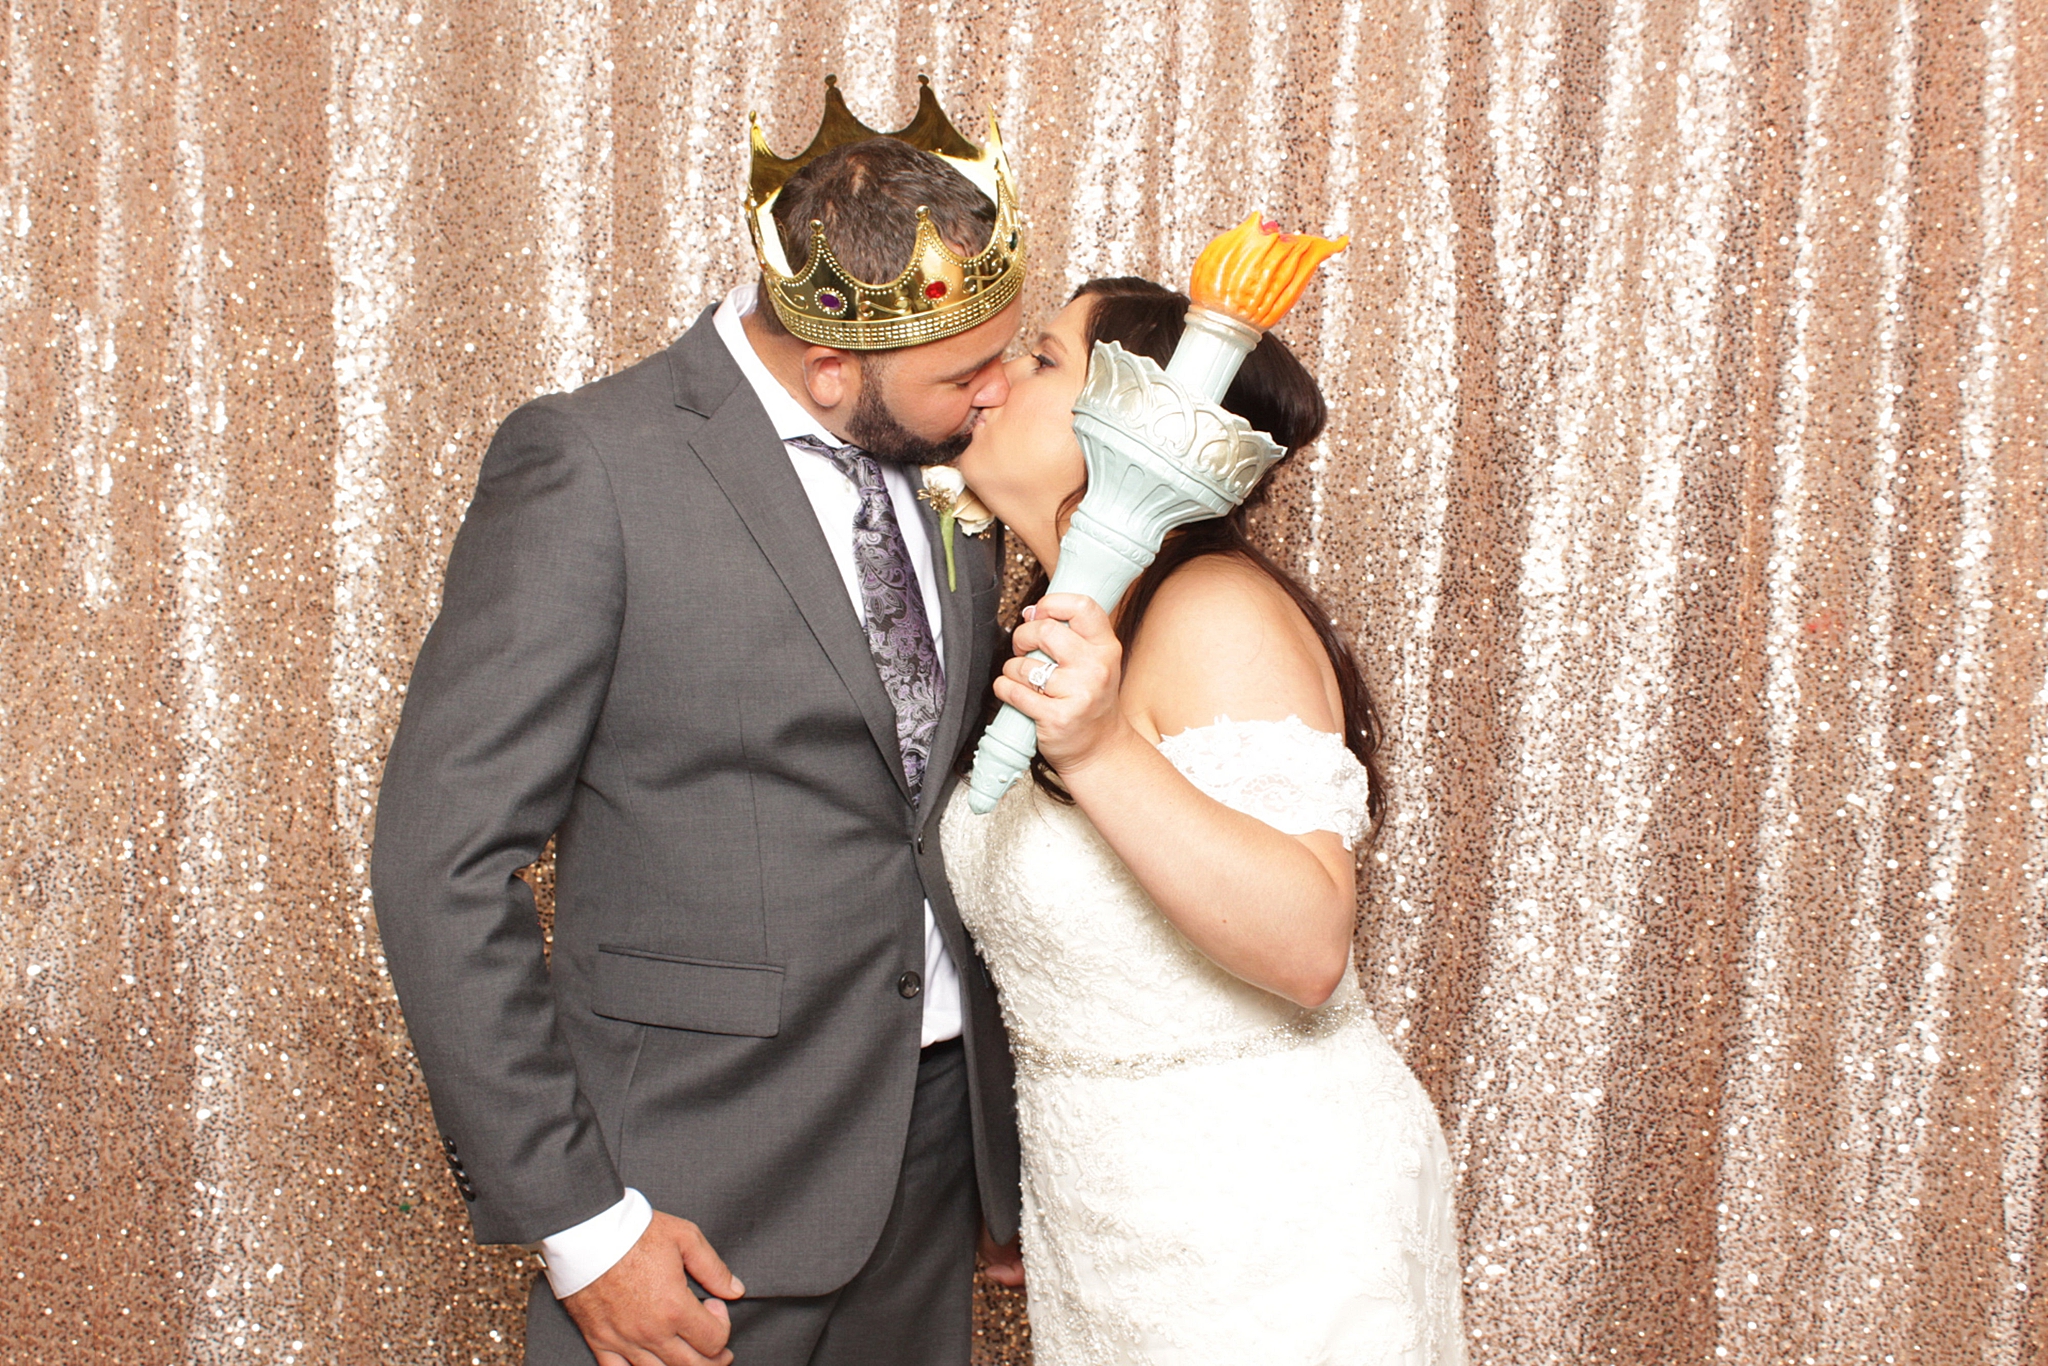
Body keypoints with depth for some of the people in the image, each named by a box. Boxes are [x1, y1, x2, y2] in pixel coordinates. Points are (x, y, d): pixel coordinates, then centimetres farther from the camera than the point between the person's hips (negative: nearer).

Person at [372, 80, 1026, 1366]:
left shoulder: (941, 464, 5)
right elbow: (445, 863, -15)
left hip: (937, 1129, 6)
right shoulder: (589, 469, -15)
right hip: (712, 1180, -5)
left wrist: (1000, 1129, 10)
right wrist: (574, 1219, -16)